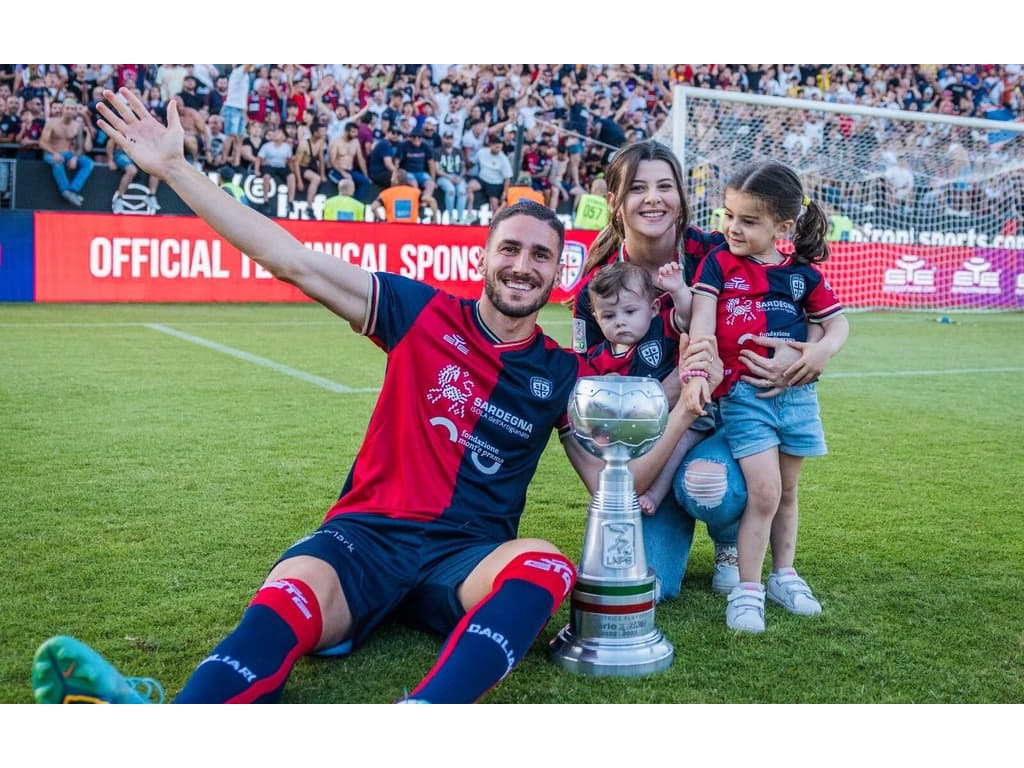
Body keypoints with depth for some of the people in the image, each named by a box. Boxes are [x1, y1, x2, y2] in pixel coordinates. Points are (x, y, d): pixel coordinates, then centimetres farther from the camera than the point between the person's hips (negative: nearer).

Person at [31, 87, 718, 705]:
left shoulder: (562, 374, 11)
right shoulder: (424, 315, 6)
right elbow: (291, 261, 1)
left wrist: (686, 408, -4)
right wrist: (174, 168, -3)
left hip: (469, 556, 1)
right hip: (369, 533, -1)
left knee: (547, 565, -33)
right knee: (296, 592, -34)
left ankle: (427, 711, -58)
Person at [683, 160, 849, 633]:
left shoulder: (803, 273, 5)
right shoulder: (719, 263, -2)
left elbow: (838, 323, 10)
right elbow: (702, 321, -11)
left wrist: (825, 349, -12)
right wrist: (695, 372, -25)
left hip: (795, 393, 3)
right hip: (742, 394, -3)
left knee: (787, 492, 15)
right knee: (764, 491, -11)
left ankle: (783, 575, 32)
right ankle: (747, 589, 1)